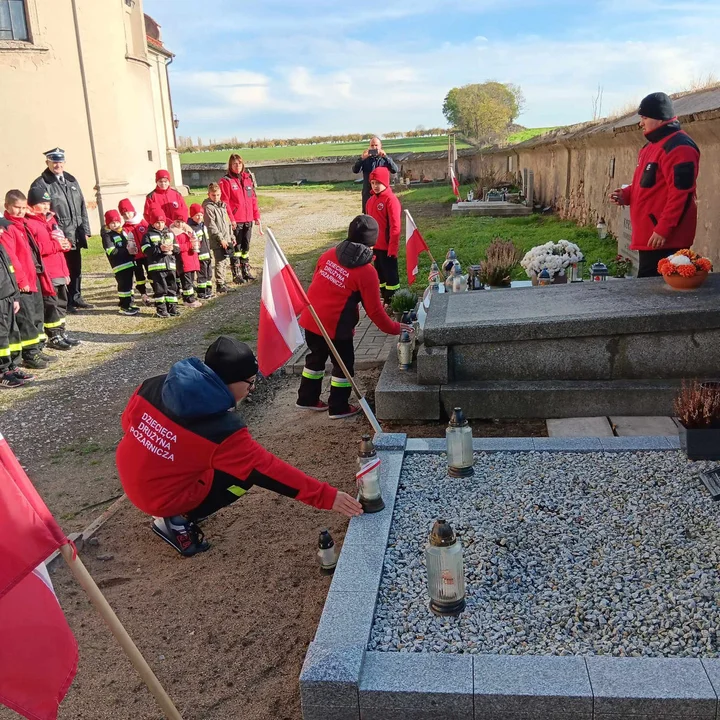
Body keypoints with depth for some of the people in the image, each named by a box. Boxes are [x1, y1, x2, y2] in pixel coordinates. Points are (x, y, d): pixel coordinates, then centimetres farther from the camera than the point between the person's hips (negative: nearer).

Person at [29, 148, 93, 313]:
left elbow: (82, 206, 14)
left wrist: (85, 230, 9)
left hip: (75, 235, 6)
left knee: (76, 268, 14)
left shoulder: (71, 180, 13)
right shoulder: (40, 184, -7)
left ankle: (76, 297, 27)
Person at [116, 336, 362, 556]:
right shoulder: (222, 430, -27)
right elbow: (269, 471, -24)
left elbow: (128, 421, 7)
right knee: (247, 473, -4)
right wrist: (326, 496, -20)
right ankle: (178, 521, -1)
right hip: (163, 497, -7)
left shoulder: (156, 386, -10)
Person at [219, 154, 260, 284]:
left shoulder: (248, 178, 12)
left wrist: (256, 215, 10)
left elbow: (253, 198, 14)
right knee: (236, 246, -1)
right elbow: (225, 202, -10)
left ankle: (246, 271, 22)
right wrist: (231, 219, -16)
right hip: (235, 221, -5)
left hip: (248, 219, 5)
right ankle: (236, 274, 4)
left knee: (246, 246, 13)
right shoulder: (226, 181, -5)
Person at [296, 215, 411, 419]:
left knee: (316, 358, 25)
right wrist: (395, 328, 2)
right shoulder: (366, 272, -16)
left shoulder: (329, 254, 0)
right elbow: (374, 310, -11)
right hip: (335, 326, -6)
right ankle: (339, 408, 24)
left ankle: (307, 399, 38)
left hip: (310, 319, 6)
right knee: (344, 365, 14)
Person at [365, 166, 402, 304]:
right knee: (380, 274, 15)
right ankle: (385, 300, 25)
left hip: (387, 247, -8)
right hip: (375, 246, 8)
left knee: (391, 275, 1)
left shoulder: (391, 200, -13)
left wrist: (393, 248, -18)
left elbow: (395, 226, -16)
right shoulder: (371, 200, 10)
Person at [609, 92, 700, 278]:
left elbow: (680, 193, -21)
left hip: (665, 239, -10)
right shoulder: (652, 146, 20)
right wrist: (626, 194, 10)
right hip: (649, 236, 10)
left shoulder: (678, 147, -14)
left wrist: (663, 230, -24)